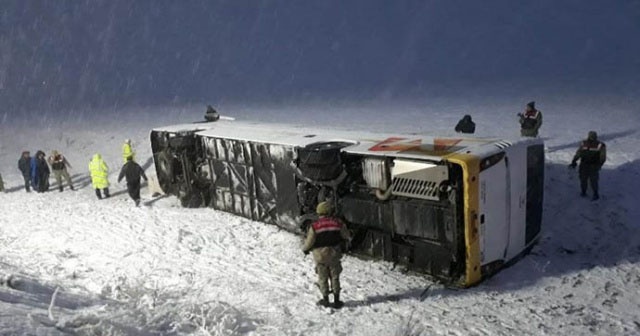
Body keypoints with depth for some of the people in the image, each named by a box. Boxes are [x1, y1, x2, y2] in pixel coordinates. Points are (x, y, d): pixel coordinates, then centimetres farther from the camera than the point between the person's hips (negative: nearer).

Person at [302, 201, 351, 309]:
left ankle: (325, 300, 21)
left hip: (320, 256, -2)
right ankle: (336, 300, 17)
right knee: (335, 277, 14)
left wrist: (305, 249, 9)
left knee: (323, 278, 13)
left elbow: (309, 242, -12)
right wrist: (343, 244, 24)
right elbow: (347, 237, 4)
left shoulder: (314, 226, -15)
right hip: (334, 255, 2)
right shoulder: (338, 223, -7)